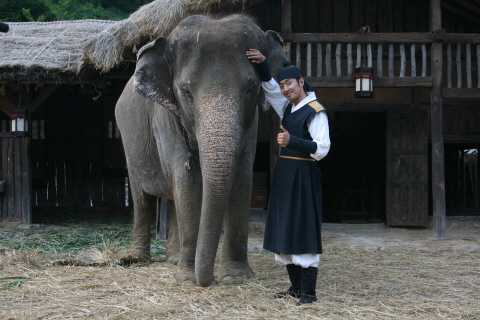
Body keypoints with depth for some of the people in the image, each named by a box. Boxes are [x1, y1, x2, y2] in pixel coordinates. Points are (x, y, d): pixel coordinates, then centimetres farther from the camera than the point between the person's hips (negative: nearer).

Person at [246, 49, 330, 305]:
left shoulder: (315, 112, -10)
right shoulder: (288, 108, 14)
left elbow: (322, 148, -16)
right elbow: (269, 87, 27)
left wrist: (292, 141, -26)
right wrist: (261, 64, 12)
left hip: (303, 176, -9)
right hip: (283, 174, 9)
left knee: (303, 232, -8)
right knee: (284, 230, 9)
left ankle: (308, 292, -5)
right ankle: (296, 287, 17)